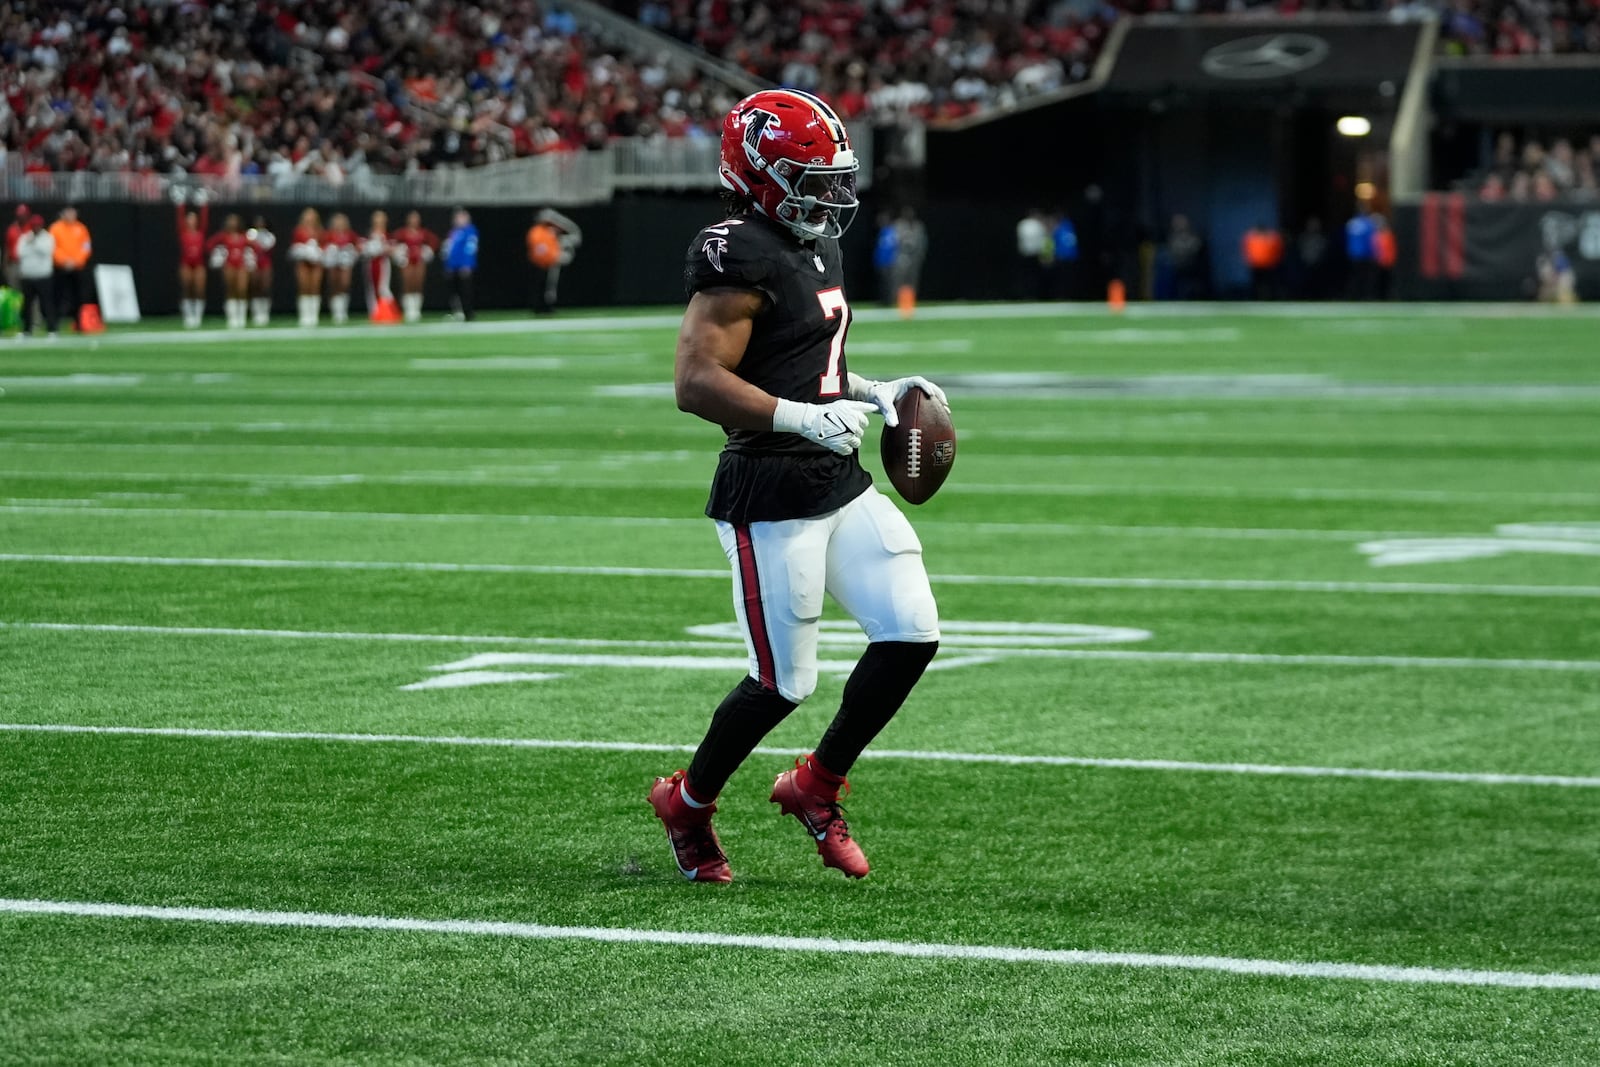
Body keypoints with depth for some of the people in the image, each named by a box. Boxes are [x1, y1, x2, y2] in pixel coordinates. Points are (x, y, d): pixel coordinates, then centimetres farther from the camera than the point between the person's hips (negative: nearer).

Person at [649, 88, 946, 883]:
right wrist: (806, 418, -27)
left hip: (840, 484, 9)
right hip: (771, 497, -9)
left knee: (912, 634, 1)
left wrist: (875, 394, 12)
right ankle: (688, 803, 22)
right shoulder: (739, 257, -17)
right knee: (784, 682, -2)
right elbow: (696, 381, -24)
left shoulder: (815, 249, 14)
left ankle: (816, 787, 18)